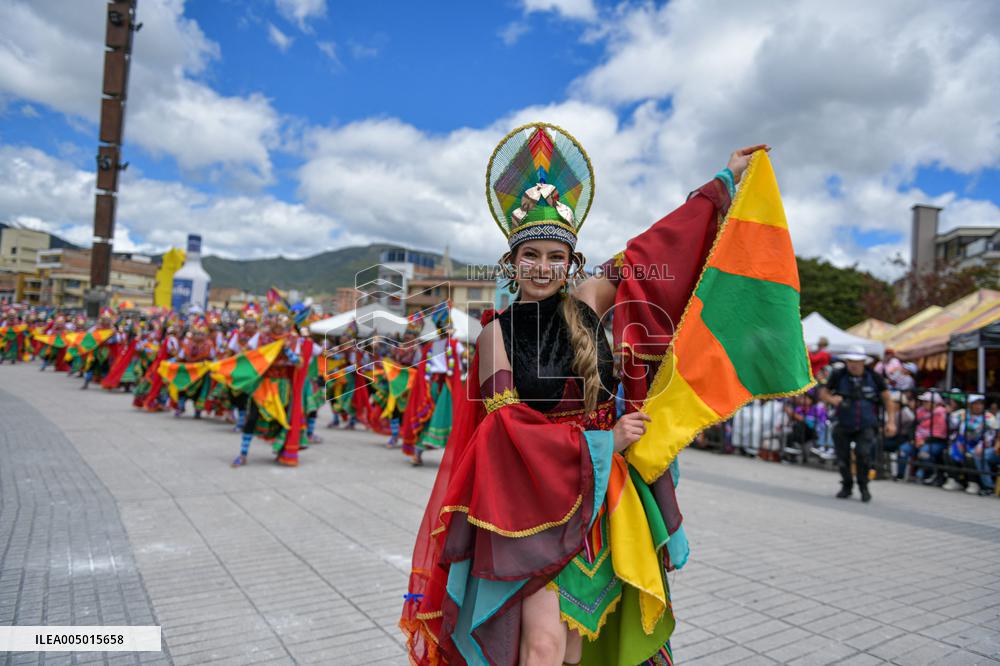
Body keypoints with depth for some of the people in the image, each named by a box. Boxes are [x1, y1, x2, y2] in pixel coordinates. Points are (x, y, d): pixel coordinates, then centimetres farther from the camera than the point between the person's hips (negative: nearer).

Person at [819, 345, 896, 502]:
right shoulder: (838, 375, -7)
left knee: (863, 454, -17)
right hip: (843, 426, 1)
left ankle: (864, 486, 7)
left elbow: (887, 399, 4)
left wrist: (891, 421, -3)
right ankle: (846, 486, 30)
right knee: (842, 458, 5)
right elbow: (823, 393, 3)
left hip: (865, 426, -1)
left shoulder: (874, 377, -6)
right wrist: (831, 399, -20)